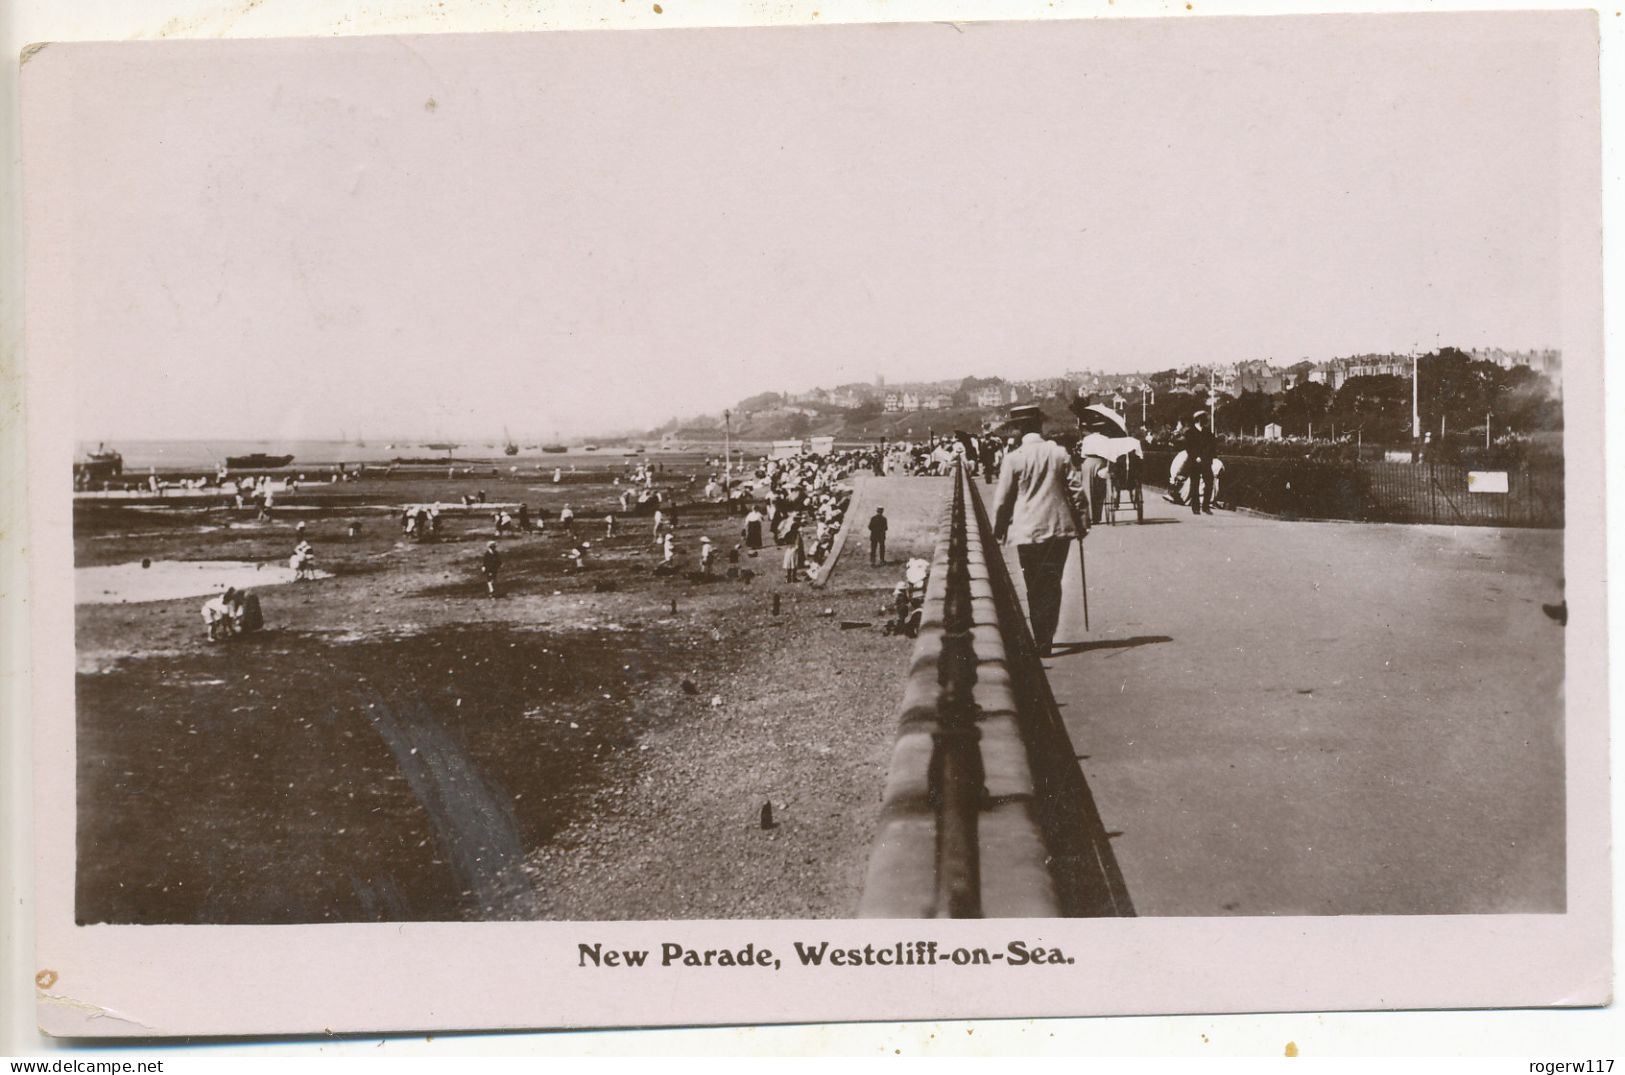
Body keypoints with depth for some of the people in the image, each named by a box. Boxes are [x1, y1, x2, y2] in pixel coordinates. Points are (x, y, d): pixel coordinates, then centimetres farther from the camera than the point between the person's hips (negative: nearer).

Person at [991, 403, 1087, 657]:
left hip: (1028, 531, -2)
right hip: (1060, 528, 2)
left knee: (1035, 588, 7)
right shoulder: (1059, 453, -1)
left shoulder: (1014, 458, -8)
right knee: (1053, 584, 11)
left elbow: (1002, 499, -3)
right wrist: (1082, 522, 12)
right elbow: (1074, 490, 2)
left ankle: (1041, 640, 7)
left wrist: (998, 531, 8)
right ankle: (1047, 638, 13)